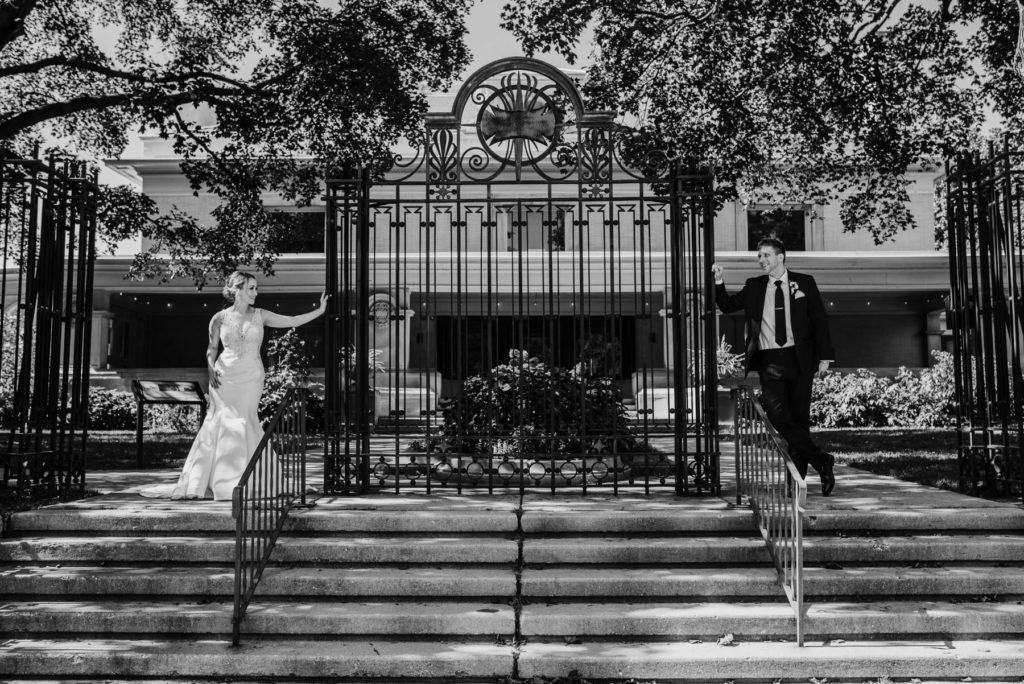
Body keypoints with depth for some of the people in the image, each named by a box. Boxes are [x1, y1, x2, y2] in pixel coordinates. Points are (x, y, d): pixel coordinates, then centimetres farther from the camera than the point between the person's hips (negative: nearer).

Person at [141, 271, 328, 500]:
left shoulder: (260, 316, 4)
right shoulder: (220, 318, 1)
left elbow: (292, 321, 4)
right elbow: (212, 347, 11)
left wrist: (320, 310, 0)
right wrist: (211, 368, -6)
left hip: (251, 377, 1)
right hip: (225, 377, -1)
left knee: (242, 423, -3)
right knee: (221, 423, -1)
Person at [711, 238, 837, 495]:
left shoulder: (804, 282, 6)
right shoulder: (754, 286, 11)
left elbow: (819, 319, 5)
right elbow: (727, 306, 10)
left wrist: (824, 356, -2)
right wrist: (719, 282, -7)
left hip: (799, 359, -1)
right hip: (769, 361, 1)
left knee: (800, 418, 2)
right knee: (778, 417, -12)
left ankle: (797, 478, 11)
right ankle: (822, 460, -1)